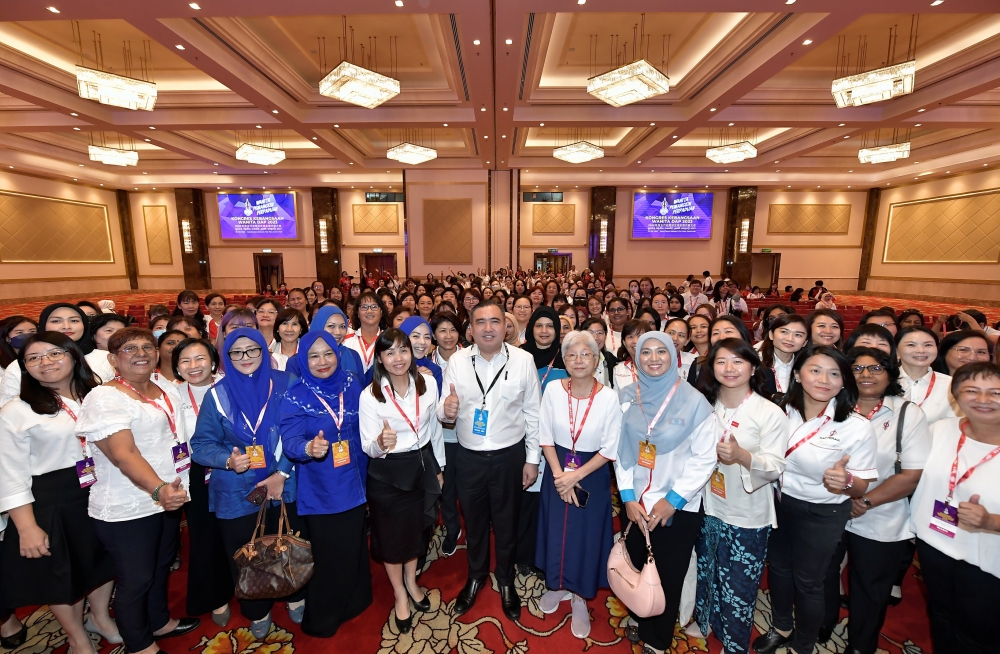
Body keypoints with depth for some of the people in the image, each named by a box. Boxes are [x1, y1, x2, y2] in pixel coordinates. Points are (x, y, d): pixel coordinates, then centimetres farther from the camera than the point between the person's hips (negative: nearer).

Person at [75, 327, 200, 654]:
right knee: (136, 579, 9)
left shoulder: (167, 393, 6)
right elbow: (123, 454, -27)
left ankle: (160, 622, 43)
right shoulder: (105, 397, -16)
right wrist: (158, 489, -39)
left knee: (161, 566, 23)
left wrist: (176, 491, 12)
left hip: (170, 500, 7)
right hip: (127, 510, -7)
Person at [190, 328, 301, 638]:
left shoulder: (284, 385, -8)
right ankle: (257, 613, 44)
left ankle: (296, 598, 45)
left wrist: (282, 472, -14)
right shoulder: (218, 394, -5)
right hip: (236, 493, 1)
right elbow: (201, 444, -2)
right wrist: (227, 460, -21)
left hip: (284, 485, 0)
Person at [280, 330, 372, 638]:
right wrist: (308, 448, -43)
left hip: (353, 483, 3)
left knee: (354, 547, 20)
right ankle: (321, 618, 38)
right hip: (320, 491, -3)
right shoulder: (295, 397, -12)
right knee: (327, 553, 12)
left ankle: (354, 602, 46)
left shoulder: (352, 384, -3)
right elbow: (290, 441, -21)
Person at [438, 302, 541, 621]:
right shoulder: (457, 361, -8)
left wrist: (532, 459, -2)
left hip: (510, 457, -1)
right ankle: (475, 576, 49)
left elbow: (533, 413, -5)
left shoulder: (523, 360, -11)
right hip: (469, 457, 1)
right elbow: (444, 412, -5)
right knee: (474, 522, 21)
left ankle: (506, 580, 46)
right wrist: (446, 410, -28)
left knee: (507, 523, 18)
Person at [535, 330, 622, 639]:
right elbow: (545, 437, -4)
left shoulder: (609, 397, -16)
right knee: (556, 530, 17)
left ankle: (580, 597, 38)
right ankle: (558, 585, 44)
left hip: (592, 474, -2)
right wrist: (559, 475, -12)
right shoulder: (553, 389, -11)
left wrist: (576, 475, -14)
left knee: (586, 536, 12)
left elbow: (610, 450, -11)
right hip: (557, 471, 2)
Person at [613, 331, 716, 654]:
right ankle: (638, 619, 46)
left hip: (678, 506, -2)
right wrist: (627, 496, -5)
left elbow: (705, 458, -10)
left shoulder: (693, 400, -12)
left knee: (667, 576, 11)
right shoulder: (627, 396, -3)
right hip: (636, 502, 3)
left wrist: (673, 500, -13)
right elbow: (621, 450, 1)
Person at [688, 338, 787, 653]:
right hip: (708, 508, 4)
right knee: (706, 572, 22)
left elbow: (776, 467, -18)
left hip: (748, 516, -4)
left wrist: (742, 455, -34)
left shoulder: (770, 413, -14)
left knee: (738, 585, 12)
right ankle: (706, 620, 47)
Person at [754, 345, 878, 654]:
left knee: (807, 581, 16)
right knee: (778, 568, 23)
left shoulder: (857, 428, -20)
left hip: (822, 515, -3)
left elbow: (860, 488, -13)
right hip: (778, 503, 4)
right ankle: (782, 628, 51)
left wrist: (845, 482, -35)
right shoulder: (781, 412, -11)